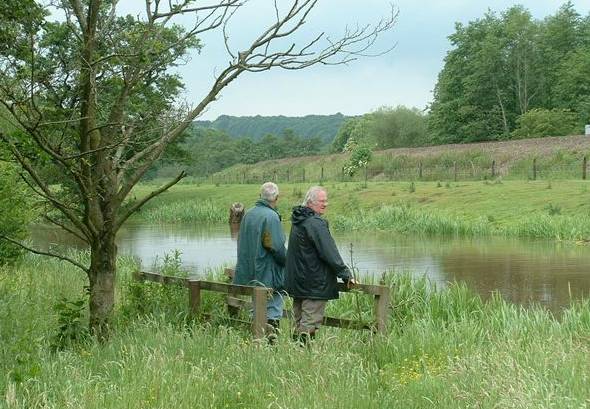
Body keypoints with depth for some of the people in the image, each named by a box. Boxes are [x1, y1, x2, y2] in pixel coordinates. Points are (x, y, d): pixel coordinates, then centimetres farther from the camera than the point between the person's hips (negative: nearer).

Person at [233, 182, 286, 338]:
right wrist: (287, 261, -1)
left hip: (250, 275, 8)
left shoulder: (248, 214, 9)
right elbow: (277, 247, -18)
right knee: (272, 312, -3)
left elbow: (241, 242, 16)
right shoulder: (271, 216, -15)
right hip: (269, 276, -8)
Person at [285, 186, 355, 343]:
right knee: (310, 324, -8)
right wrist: (346, 274, -12)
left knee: (299, 323, 14)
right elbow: (330, 254, -19)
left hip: (296, 282, 10)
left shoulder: (298, 221, 14)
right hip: (315, 284, -10)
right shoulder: (316, 223, -17)